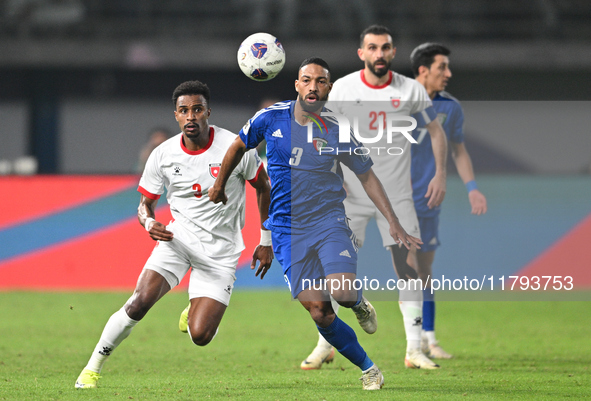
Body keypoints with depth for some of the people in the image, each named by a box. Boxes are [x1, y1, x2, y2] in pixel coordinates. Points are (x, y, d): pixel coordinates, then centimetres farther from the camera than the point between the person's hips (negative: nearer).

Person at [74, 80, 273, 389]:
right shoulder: (163, 155, -4)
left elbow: (263, 188, 5)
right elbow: (145, 204, 7)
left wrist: (266, 241, 6)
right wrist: (149, 223, -17)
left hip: (221, 252, -1)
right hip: (179, 236, 1)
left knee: (200, 336, -12)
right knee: (141, 301, -23)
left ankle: (196, 311, 26)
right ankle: (93, 368, -7)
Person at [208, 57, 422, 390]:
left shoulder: (337, 131, -3)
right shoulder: (271, 118, -3)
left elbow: (367, 176, 6)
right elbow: (239, 147, 16)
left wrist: (393, 222, 0)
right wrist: (220, 185, 23)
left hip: (329, 222, -1)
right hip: (288, 230, 1)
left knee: (341, 294, -24)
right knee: (319, 312, -9)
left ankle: (359, 302, 14)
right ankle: (367, 368, 8)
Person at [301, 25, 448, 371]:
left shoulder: (411, 90, -2)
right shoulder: (342, 89, -2)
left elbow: (436, 131, 8)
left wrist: (440, 174, -3)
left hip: (397, 196, 0)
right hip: (352, 192, 0)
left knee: (409, 265, -7)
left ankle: (415, 349, -4)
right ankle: (325, 345, 9)